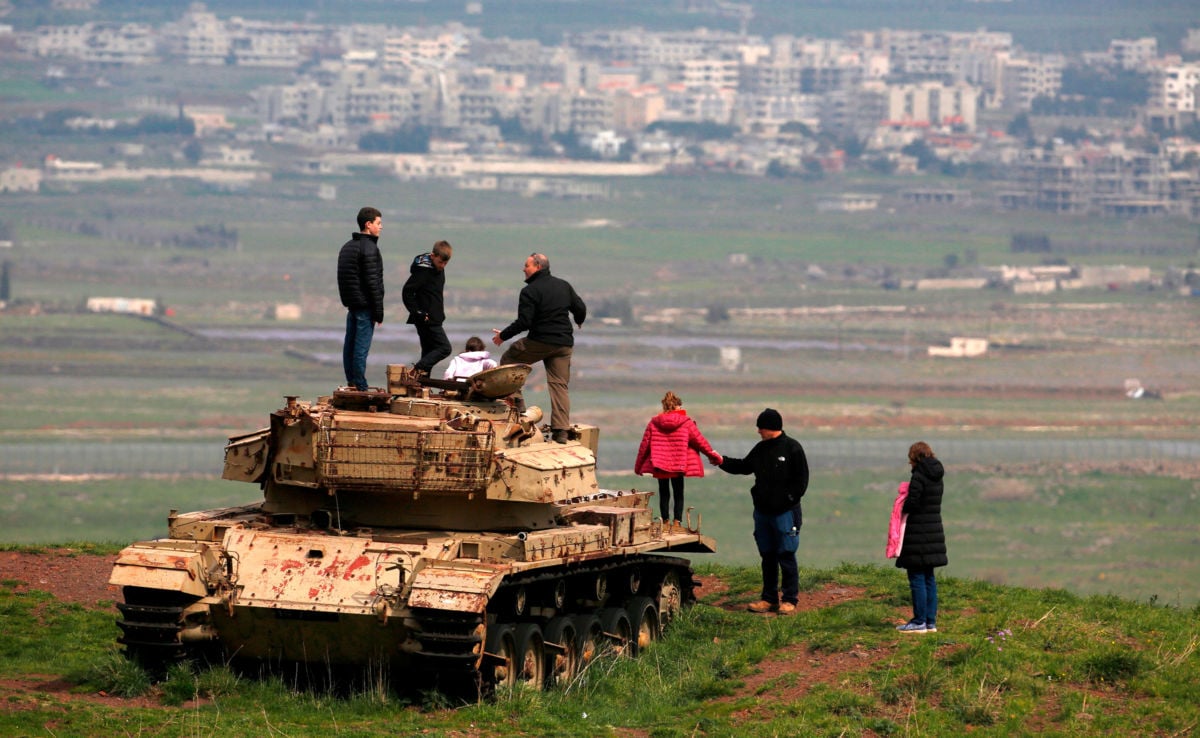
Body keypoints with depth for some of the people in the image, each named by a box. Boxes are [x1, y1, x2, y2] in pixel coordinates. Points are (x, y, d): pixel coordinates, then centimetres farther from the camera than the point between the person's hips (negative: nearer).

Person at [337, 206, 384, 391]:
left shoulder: (347, 247, 15)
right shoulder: (369, 249, -14)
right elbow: (372, 282, -17)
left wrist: (348, 302, 19)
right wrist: (378, 311, -14)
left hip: (351, 305, 9)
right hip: (365, 306, -9)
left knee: (350, 346, 10)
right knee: (361, 348, -8)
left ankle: (351, 383, 15)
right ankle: (360, 388, -8)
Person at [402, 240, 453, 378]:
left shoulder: (439, 269, 12)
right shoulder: (423, 269, -16)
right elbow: (407, 292, -18)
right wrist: (418, 313, -20)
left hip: (434, 319, 9)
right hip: (427, 320, -9)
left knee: (429, 353, 9)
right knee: (444, 348, -14)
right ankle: (418, 369, -19)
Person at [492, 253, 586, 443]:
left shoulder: (530, 291, -10)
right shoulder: (564, 286, 11)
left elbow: (524, 322, -15)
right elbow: (581, 309, 14)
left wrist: (503, 335, -3)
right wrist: (578, 321, 37)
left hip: (539, 342, -6)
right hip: (564, 344, 6)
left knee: (508, 361, 16)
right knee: (559, 384, 6)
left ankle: (516, 401, 7)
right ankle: (561, 430, -3)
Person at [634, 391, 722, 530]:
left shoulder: (653, 423, 0)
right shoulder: (686, 423, -6)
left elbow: (644, 445, 5)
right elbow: (700, 441, 0)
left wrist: (638, 465, 16)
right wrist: (712, 455, 14)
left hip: (659, 465, 1)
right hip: (679, 465, -1)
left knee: (664, 494, 12)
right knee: (678, 494, 8)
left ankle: (665, 521, 13)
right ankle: (677, 522, -2)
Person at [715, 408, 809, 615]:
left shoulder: (792, 447, -7)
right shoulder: (761, 449, 11)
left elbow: (802, 478, -7)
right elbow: (744, 467, 24)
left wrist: (791, 499, -12)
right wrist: (723, 462, 12)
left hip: (785, 512, -7)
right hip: (762, 511, 7)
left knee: (786, 555, -4)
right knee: (767, 555, 10)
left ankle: (790, 600, 0)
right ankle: (769, 599, 16)